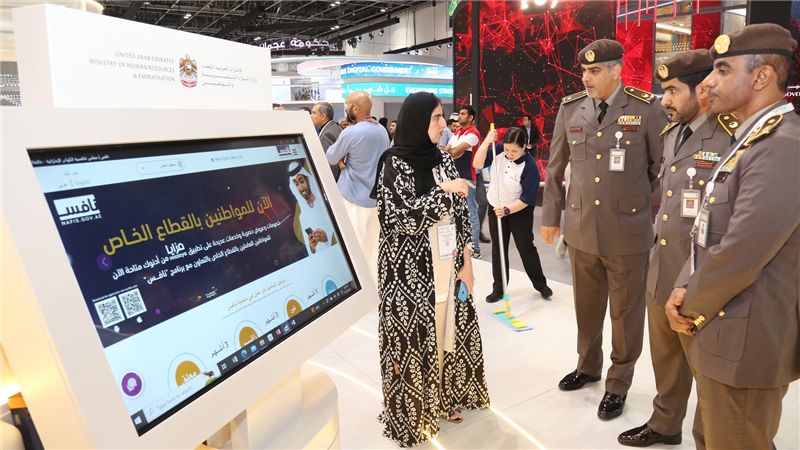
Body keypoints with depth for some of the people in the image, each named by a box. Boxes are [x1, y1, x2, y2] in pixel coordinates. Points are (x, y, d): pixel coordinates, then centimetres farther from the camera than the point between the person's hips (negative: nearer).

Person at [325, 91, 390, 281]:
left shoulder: (350, 133, -18)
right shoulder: (382, 130, 5)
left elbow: (330, 158, -5)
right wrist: (346, 159, 2)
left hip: (356, 197, -7)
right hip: (377, 195, 7)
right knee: (373, 242, 15)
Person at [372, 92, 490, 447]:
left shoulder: (443, 160, 7)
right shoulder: (394, 164, -10)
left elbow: (461, 214, 9)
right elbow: (401, 216, -20)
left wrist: (466, 263, 6)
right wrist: (444, 191, -15)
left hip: (447, 266, 6)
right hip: (411, 271, -6)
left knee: (448, 331, 14)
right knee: (414, 337, 4)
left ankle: (442, 399, 35)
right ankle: (412, 411, 24)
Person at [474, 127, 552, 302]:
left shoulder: (530, 166, -25)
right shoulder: (499, 150, -12)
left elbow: (527, 198, -22)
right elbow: (478, 164, -16)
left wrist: (507, 210, -31)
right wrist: (487, 142, -26)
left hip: (520, 211, -4)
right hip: (496, 208, 4)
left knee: (526, 248, 6)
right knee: (498, 249, 10)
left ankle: (540, 284, 25)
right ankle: (498, 288, 20)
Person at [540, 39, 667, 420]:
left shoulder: (647, 109, -6)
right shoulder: (570, 109, 2)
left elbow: (662, 168, 0)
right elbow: (555, 167, 9)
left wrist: (659, 217, 1)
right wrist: (550, 216, 11)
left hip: (628, 232, -3)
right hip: (581, 229, 3)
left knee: (626, 310, 10)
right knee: (586, 305, 17)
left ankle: (618, 384, 29)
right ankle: (588, 365, 41)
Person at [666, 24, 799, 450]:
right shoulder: (748, 141, 12)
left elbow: (739, 254, -26)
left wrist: (691, 308, -10)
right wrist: (684, 291, 0)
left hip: (744, 347, -9)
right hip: (715, 331, 9)